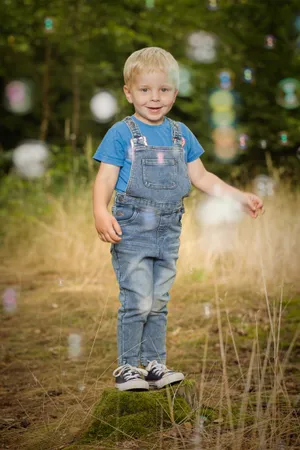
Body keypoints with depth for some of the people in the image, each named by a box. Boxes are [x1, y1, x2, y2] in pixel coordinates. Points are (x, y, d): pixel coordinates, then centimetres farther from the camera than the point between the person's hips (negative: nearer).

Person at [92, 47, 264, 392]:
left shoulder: (180, 134, 10)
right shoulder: (122, 134, -6)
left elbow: (201, 177, 16)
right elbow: (106, 178, -11)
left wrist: (239, 196, 10)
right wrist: (101, 212, -29)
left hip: (168, 232, 5)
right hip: (131, 230, -5)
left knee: (159, 303, 11)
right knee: (137, 302, -7)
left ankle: (154, 364, 22)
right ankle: (127, 366, 7)